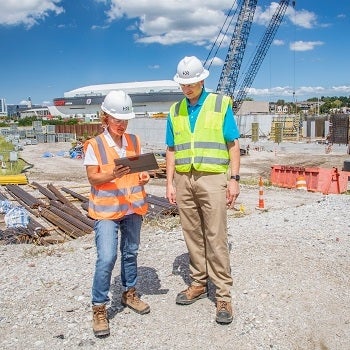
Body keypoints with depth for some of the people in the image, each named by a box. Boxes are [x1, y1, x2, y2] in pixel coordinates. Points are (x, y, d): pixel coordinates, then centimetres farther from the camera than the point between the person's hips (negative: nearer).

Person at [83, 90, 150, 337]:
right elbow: (93, 178, -9)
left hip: (133, 206, 5)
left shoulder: (135, 141, 5)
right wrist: (112, 175, -27)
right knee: (106, 258, -11)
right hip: (106, 208, -5)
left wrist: (144, 177, -9)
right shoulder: (95, 145, -8)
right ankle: (99, 308, 4)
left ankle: (130, 293, 36)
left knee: (131, 252, 16)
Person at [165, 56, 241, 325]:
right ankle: (199, 284, 24)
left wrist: (234, 179, -7)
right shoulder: (175, 111, 12)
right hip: (184, 180, 4)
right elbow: (171, 150, 13)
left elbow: (233, 143, 0)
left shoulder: (221, 104, 2)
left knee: (216, 238, -4)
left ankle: (223, 295, 4)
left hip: (212, 178, -4)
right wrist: (170, 183, 7)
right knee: (192, 235, 10)